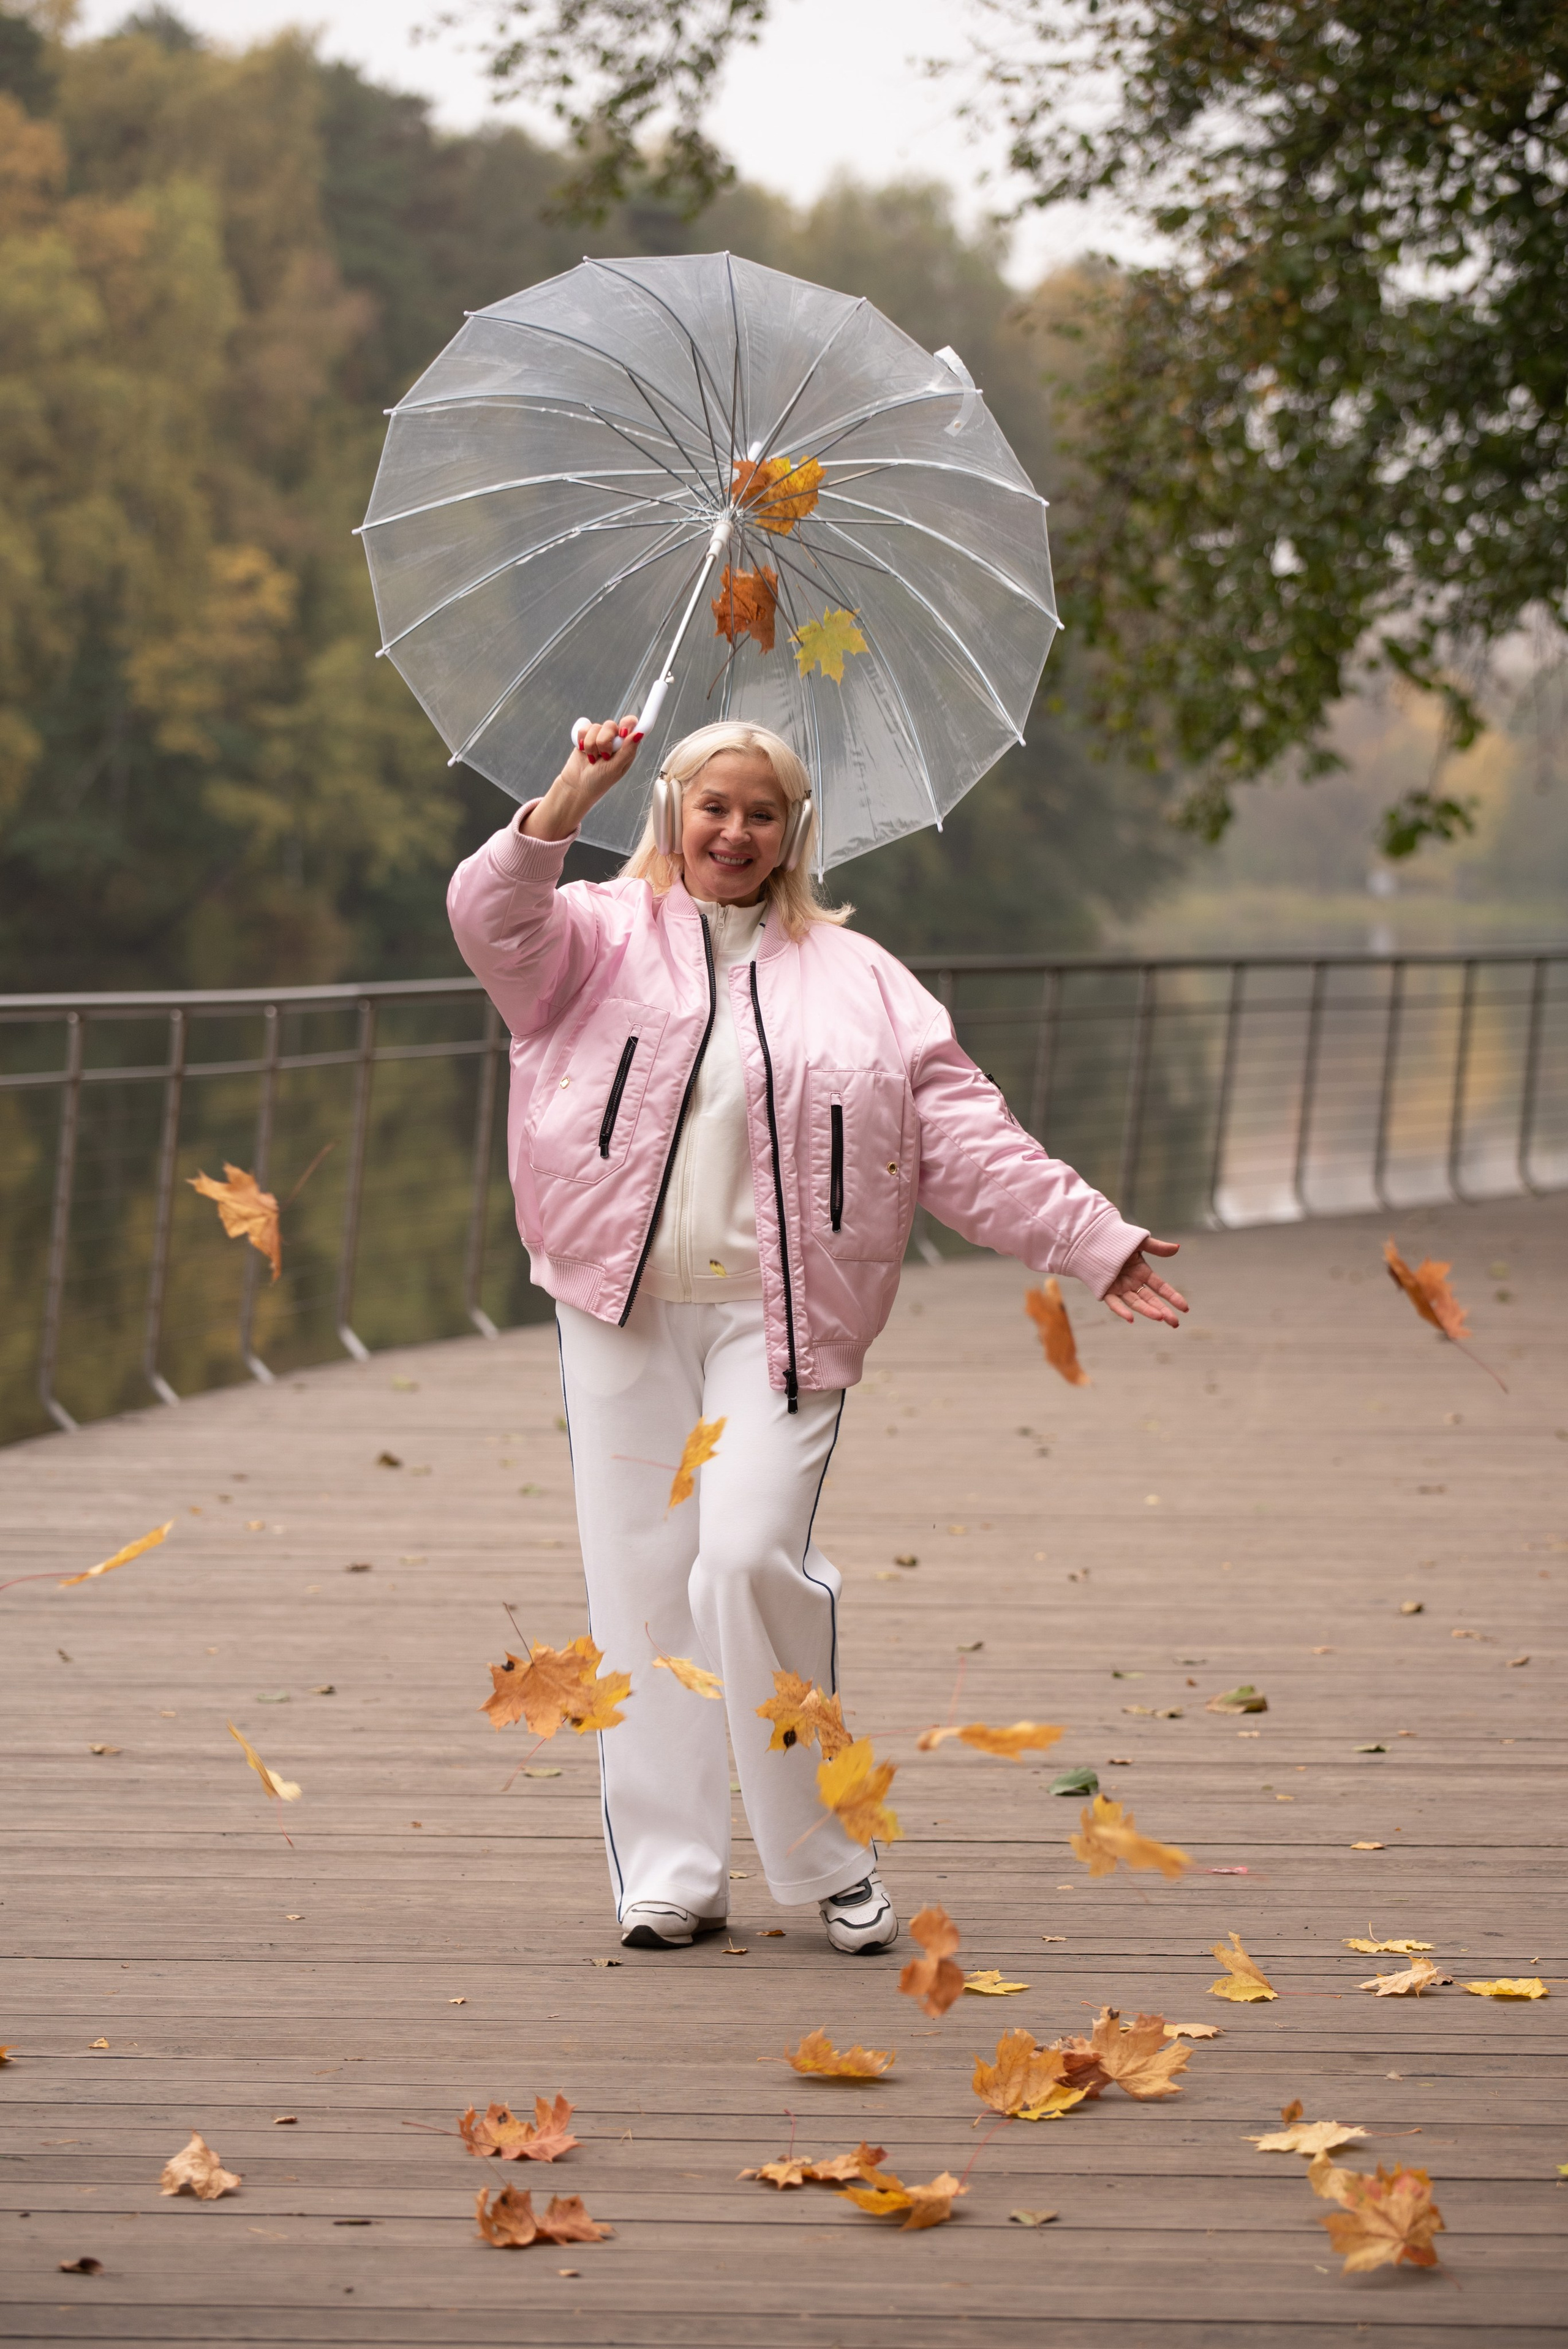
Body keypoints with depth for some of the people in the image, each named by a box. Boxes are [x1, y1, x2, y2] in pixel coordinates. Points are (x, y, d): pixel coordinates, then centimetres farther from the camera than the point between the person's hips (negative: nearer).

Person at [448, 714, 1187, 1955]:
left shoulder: (857, 981, 14)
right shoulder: (604, 936, 11)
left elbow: (965, 1133, 11)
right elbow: (494, 919, -9)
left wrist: (1095, 1242, 3)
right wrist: (572, 801, -22)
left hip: (778, 1317, -1)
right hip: (625, 1307, 1)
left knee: (752, 1560, -17)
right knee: (644, 1581, 0)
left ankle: (827, 1857, -2)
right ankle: (669, 1873, 8)